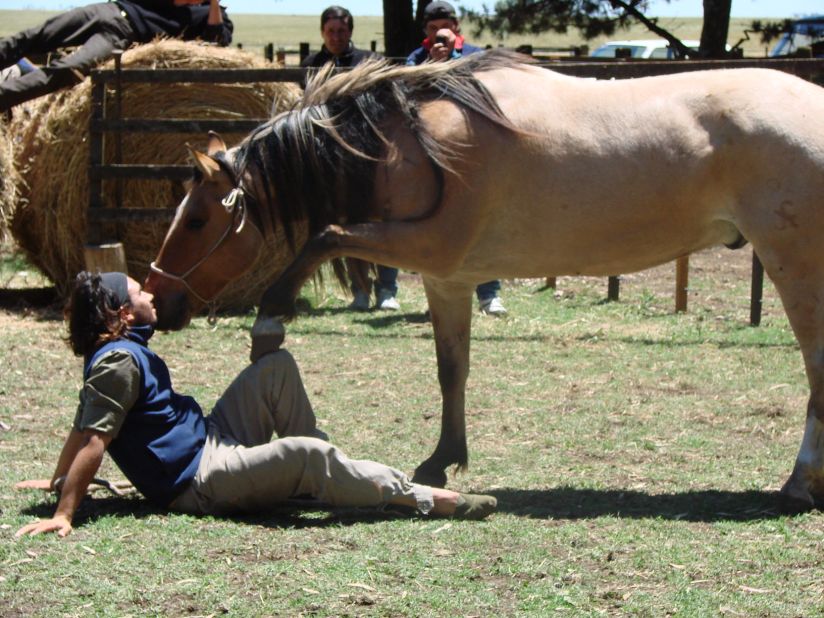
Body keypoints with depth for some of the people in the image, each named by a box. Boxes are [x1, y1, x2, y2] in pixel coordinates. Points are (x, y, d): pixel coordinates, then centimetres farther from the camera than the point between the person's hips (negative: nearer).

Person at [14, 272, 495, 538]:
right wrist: (64, 514, -27)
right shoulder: (120, 361, -17)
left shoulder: (130, 352, 14)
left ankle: (324, 480, 12)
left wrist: (61, 478, 35)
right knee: (306, 453, -34)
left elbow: (84, 424, 24)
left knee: (277, 366, 15)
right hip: (199, 483, -12)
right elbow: (94, 438, -23)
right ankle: (421, 496, -27)